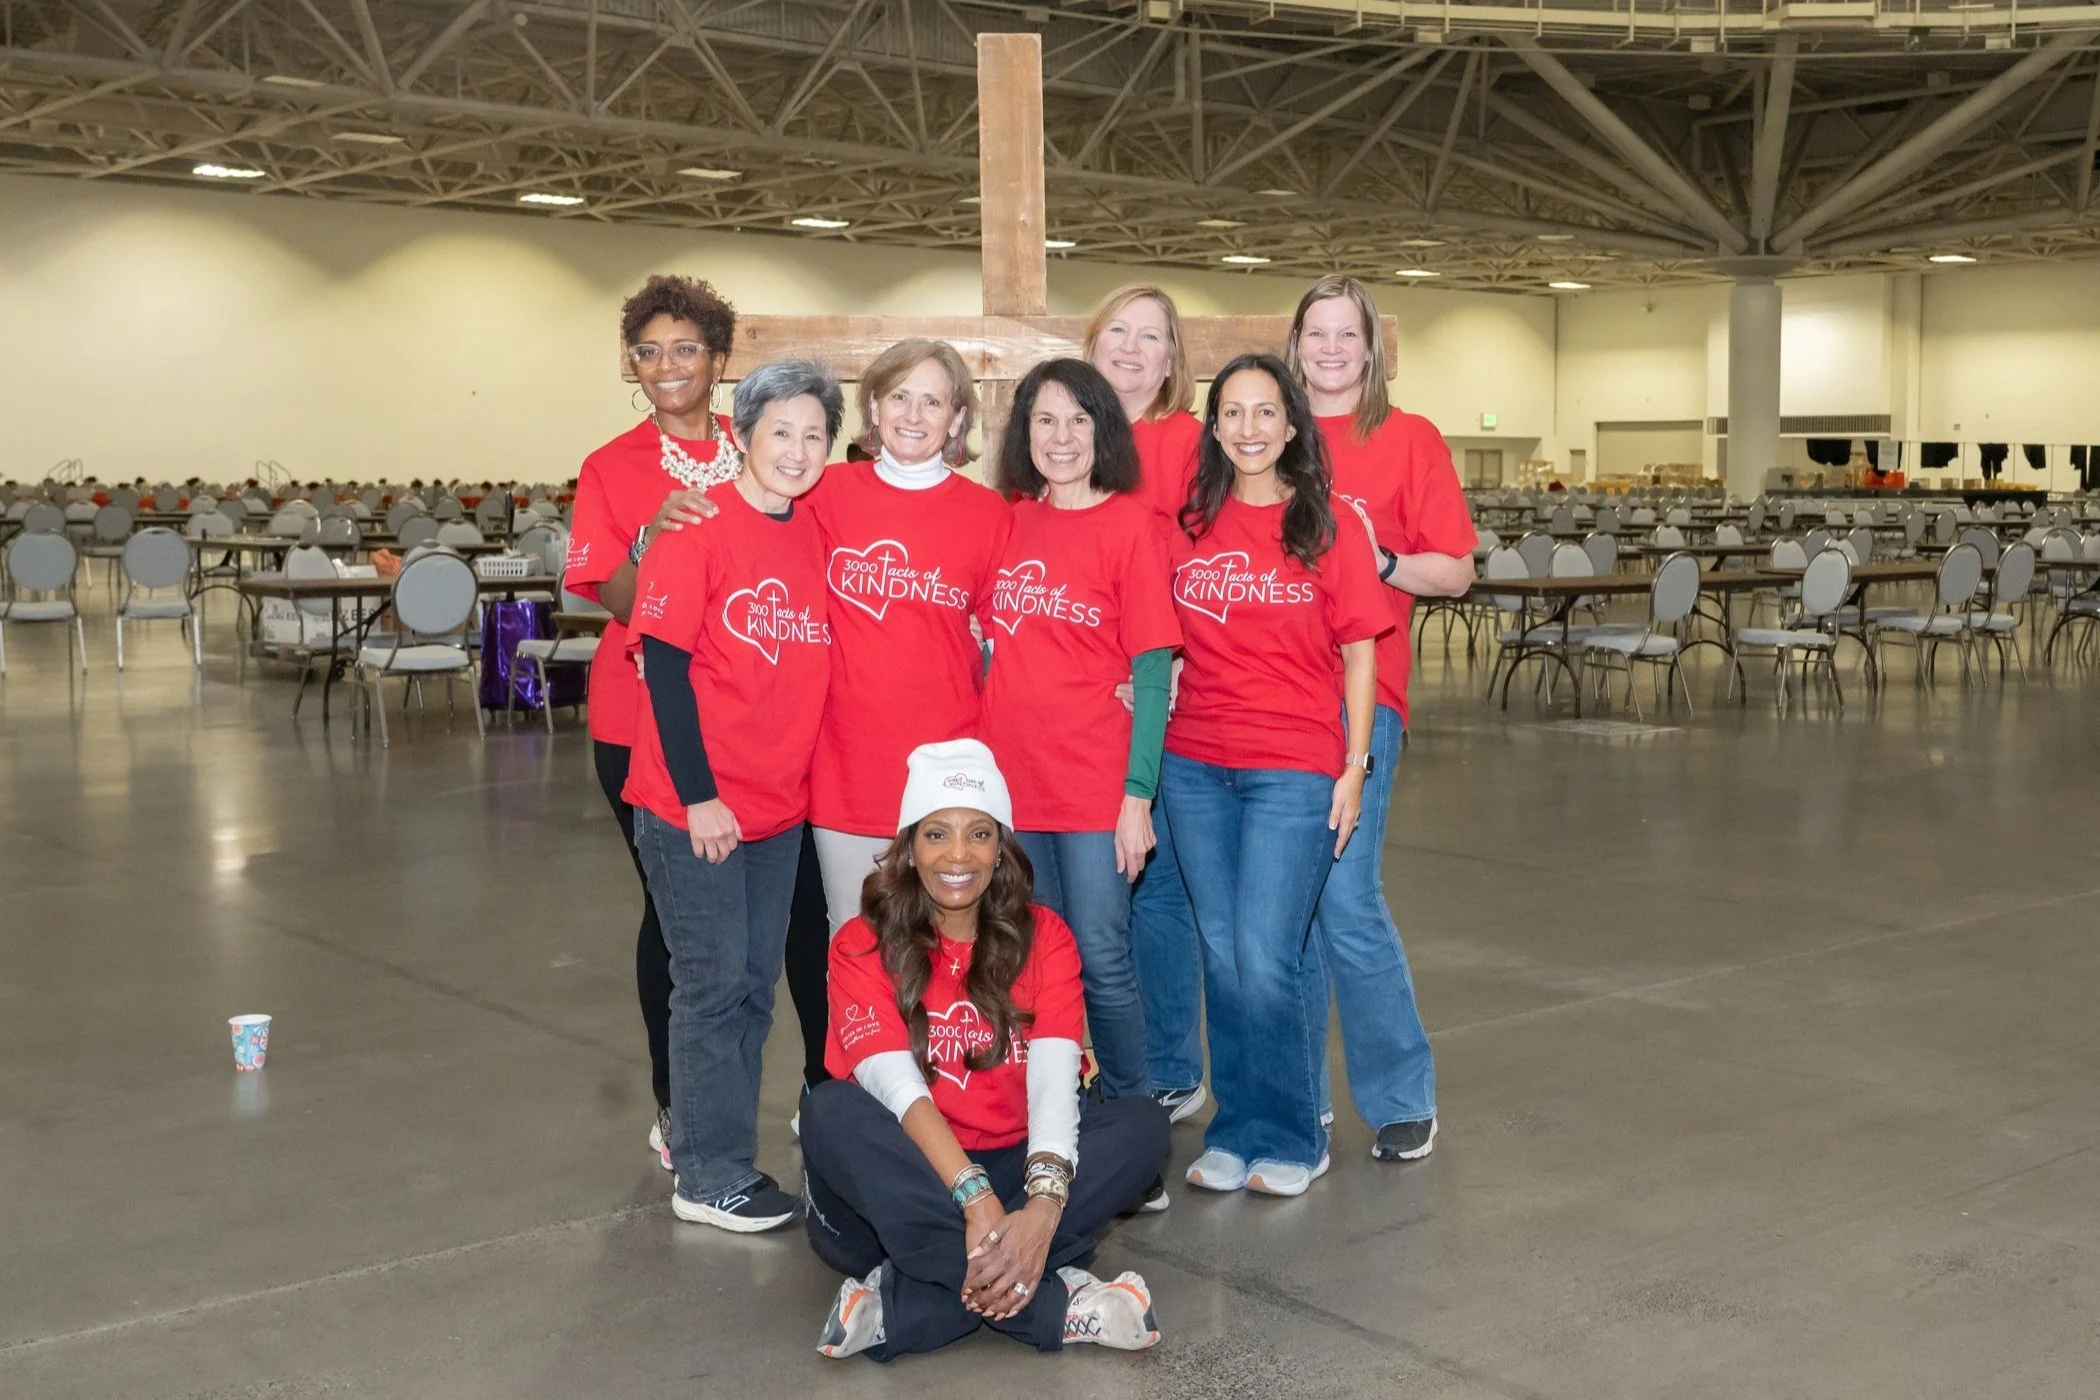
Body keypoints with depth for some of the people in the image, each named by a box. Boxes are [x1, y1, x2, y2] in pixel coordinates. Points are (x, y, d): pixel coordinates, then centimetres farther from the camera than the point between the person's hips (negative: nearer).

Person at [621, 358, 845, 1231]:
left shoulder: (814, 538, 6)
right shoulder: (697, 528, -11)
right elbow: (664, 665, -14)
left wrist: (796, 780, 5)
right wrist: (699, 796, -15)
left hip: (779, 806, 6)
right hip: (695, 804, -6)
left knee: (755, 982, 12)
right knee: (714, 984, 1)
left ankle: (704, 1141, 28)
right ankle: (711, 1176, 13)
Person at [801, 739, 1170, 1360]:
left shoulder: (1042, 937, 1)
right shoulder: (862, 947, -5)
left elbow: (1054, 1082, -15)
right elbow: (898, 1088, -20)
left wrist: (1044, 1205, -34)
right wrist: (976, 1201, -36)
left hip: (1009, 1169, 2)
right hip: (902, 1188, -2)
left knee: (1142, 1123, -21)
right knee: (830, 1112, -31)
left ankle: (899, 1308, -31)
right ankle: (1055, 1303, -35)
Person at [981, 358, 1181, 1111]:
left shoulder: (1131, 524, -5)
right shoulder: (1008, 521, 7)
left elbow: (1152, 672, -7)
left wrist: (1138, 794, -13)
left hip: (1096, 785, -4)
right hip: (1010, 776, 4)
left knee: (1101, 959, 0)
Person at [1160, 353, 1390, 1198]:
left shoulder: (1328, 527, -2)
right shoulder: (1189, 525, 7)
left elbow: (1358, 653, -1)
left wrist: (1355, 767, -5)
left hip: (1294, 768, -3)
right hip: (1194, 767, 4)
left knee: (1265, 961, -8)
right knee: (1221, 955, 9)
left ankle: (1290, 1138, 11)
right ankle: (1234, 1132, 22)